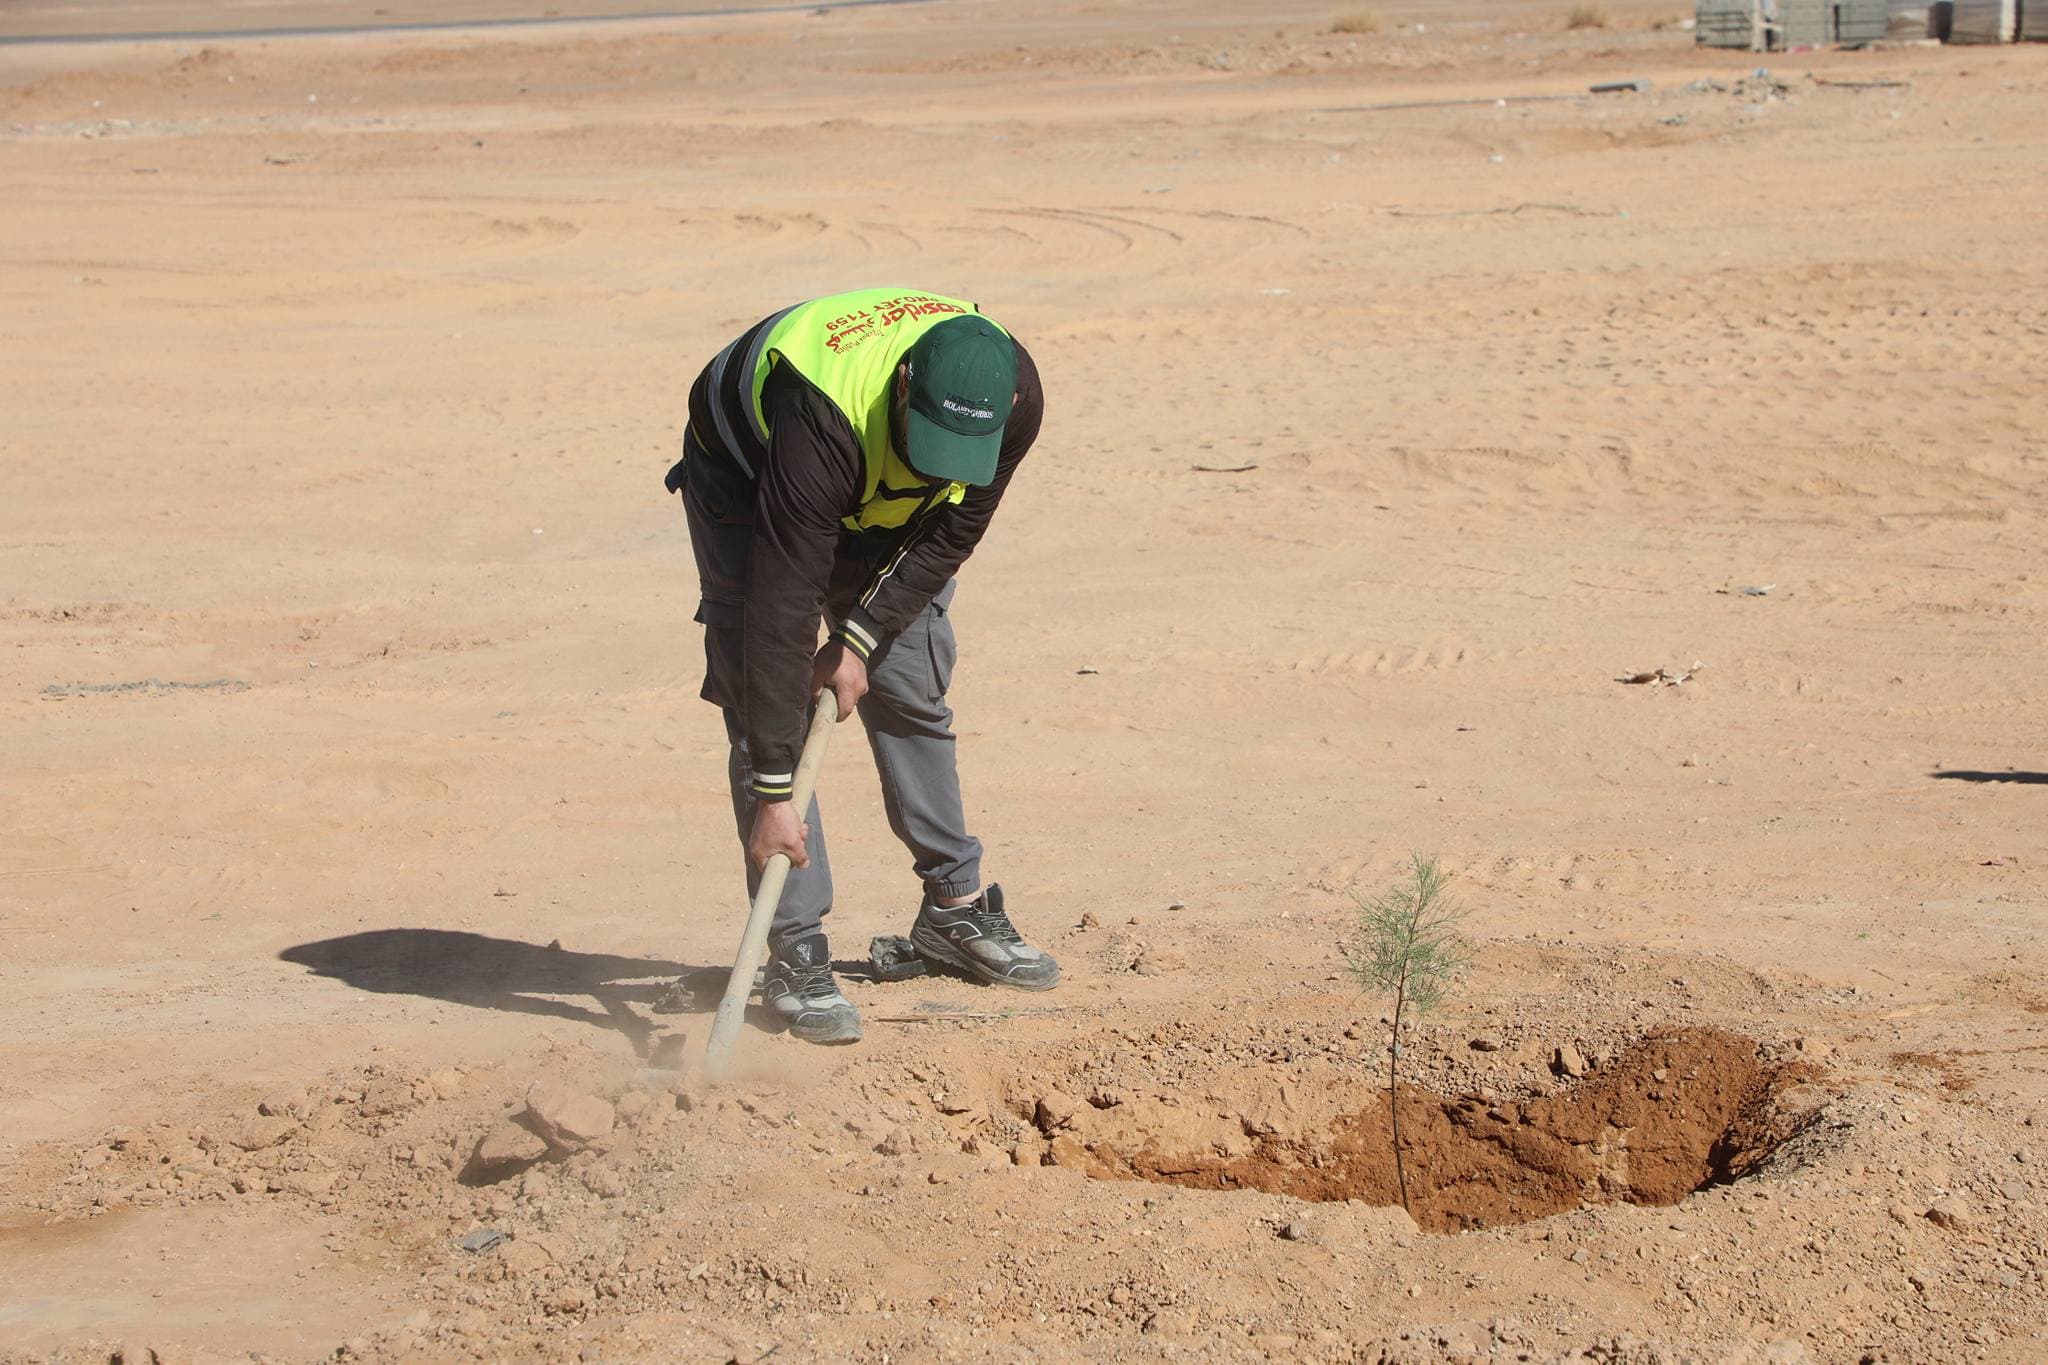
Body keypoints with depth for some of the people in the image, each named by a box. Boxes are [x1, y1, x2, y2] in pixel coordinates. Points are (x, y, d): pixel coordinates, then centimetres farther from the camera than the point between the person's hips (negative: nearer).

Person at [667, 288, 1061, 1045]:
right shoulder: (821, 418, -45)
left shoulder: (1013, 397, -30)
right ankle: (796, 953, -12)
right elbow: (782, 607, -43)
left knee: (911, 690, 3)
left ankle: (953, 909, 17)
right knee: (761, 697, -15)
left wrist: (861, 638, -24)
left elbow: (951, 535, -14)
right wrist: (772, 794, -42)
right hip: (744, 468, -4)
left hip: (882, 507, 5)